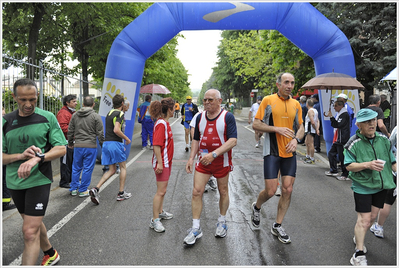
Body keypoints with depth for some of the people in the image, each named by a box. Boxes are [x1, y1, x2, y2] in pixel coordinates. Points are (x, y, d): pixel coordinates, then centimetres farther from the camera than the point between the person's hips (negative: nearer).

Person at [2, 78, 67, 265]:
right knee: (34, 223, 21)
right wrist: (21, 155, -19)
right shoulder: (6, 121, 1)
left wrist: (37, 158, -24)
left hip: (39, 180, -4)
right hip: (14, 182, 5)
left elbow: (61, 148, -8)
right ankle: (50, 254, 43)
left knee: (30, 231, -8)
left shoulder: (48, 118, -6)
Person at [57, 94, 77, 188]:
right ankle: (64, 182, 6)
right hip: (66, 142, -10)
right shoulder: (63, 113, -14)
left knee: (72, 161, 19)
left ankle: (71, 179, 32)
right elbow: (63, 128, -24)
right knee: (66, 162, -3)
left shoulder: (73, 112, 18)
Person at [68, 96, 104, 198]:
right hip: (91, 146, -4)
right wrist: (102, 145, 6)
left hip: (78, 146, 4)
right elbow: (100, 133, -6)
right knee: (87, 169, 4)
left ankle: (74, 189, 22)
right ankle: (83, 190, 10)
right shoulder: (96, 116, -5)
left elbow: (70, 131, 12)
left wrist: (70, 142, 25)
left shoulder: (75, 115, 7)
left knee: (76, 168, 15)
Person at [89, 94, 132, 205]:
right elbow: (116, 130, -23)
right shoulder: (120, 114, -10)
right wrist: (127, 139, -10)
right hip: (115, 143, -7)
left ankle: (96, 189, -2)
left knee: (112, 170, 13)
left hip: (106, 143, 7)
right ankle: (121, 193, 15)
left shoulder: (109, 113, 17)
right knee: (123, 167, 10)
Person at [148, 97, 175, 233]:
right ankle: (155, 220, 5)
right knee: (161, 191, -4)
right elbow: (156, 145, -24)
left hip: (166, 161, 10)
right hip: (162, 162, -10)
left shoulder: (165, 123, 11)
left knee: (162, 190, 21)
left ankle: (160, 212, 36)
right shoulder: (161, 124, -19)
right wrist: (159, 163, -25)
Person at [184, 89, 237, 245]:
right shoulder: (200, 117, 5)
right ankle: (196, 228, 8)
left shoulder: (228, 117, -10)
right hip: (203, 161, 3)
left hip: (222, 161, -3)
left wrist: (213, 154, -28)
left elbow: (233, 140, -19)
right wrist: (191, 158, 3)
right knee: (197, 192, -3)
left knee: (223, 192, 12)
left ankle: (222, 222, 34)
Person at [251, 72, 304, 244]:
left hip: (289, 152, 5)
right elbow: (256, 124, -5)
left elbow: (301, 127, 15)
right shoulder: (268, 100, -3)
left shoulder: (296, 104, 10)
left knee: (287, 190, 4)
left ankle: (277, 226, 21)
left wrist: (296, 139, -6)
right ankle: (256, 207, 30)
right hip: (272, 152, -4)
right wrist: (277, 129, -16)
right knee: (270, 191, -5)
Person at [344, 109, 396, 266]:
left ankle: (358, 238, 41)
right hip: (362, 186, -5)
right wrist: (367, 165, -28)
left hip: (381, 185, 6)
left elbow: (392, 161, 10)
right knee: (364, 219, -4)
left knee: (372, 216, 16)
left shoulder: (383, 139, 2)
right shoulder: (354, 143, -14)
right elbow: (349, 166, -16)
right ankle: (359, 254, 8)